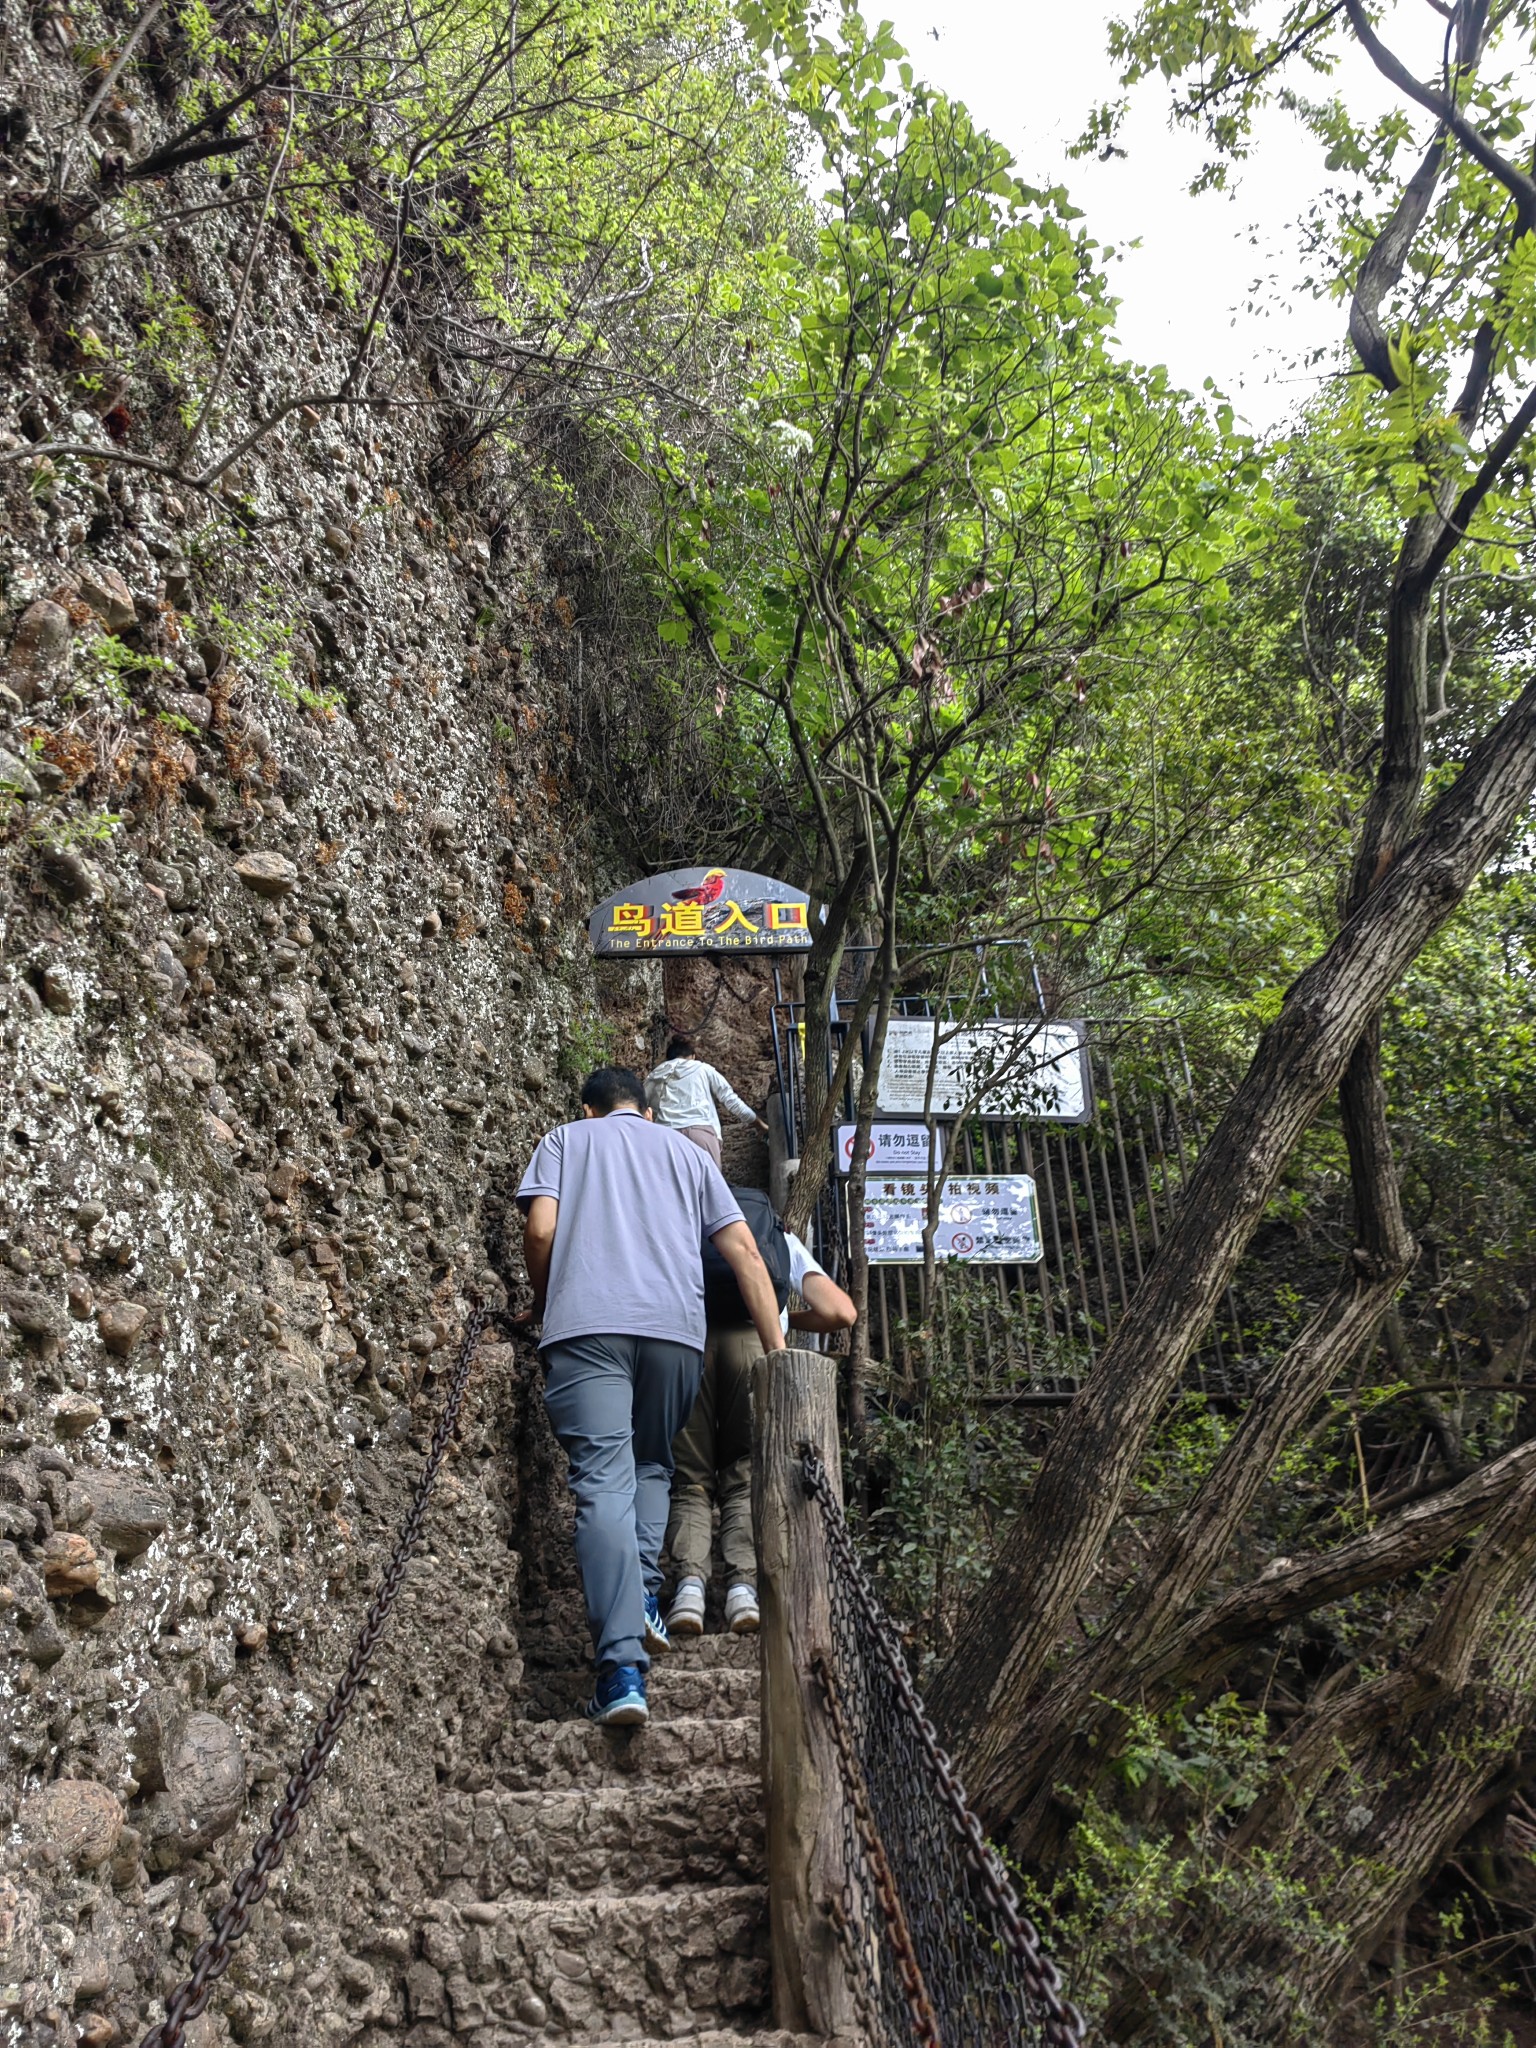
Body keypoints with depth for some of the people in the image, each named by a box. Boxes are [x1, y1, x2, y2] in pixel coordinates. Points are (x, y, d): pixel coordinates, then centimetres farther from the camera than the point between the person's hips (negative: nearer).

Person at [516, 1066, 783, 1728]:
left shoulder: (565, 1139, 20)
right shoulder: (686, 1151, 25)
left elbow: (541, 1230, 3)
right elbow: (744, 1252, 15)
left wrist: (543, 1303, 21)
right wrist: (776, 1351, 13)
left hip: (586, 1325, -2)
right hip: (676, 1327, 2)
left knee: (604, 1482, -7)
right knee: (652, 1466, 21)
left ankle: (623, 1665, -18)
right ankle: (643, 1599, 1)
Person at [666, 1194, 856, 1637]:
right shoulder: (785, 1239, 34)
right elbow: (841, 1313, 22)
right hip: (755, 1339, 0)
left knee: (689, 1480, 8)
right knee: (746, 1478, 9)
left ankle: (689, 1581, -13)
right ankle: (743, 1584, -10)